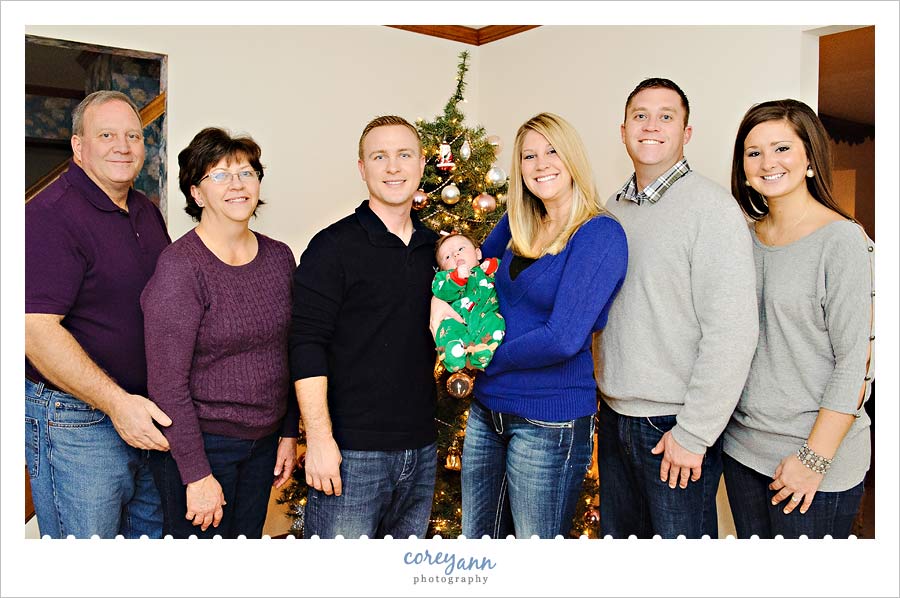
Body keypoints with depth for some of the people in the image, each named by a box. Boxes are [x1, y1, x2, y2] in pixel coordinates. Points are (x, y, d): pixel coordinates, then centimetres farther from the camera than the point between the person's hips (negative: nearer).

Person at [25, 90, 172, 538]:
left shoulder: (147, 213, 11)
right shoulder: (50, 215, -15)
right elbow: (36, 328, -22)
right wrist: (116, 401, -25)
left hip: (149, 417, 8)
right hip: (76, 423, -7)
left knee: (151, 531, 20)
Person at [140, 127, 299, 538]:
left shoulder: (279, 257, 2)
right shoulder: (180, 266, -17)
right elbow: (167, 381, -18)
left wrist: (289, 434, 9)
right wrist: (197, 474, -17)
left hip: (263, 442, 6)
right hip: (198, 443, -5)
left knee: (248, 537, 19)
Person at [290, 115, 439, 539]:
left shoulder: (433, 247, 11)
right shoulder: (334, 246, -8)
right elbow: (306, 345, -13)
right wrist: (319, 438, -17)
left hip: (421, 450, 6)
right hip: (351, 452, -6)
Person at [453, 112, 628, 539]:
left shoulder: (600, 234, -14)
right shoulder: (515, 226, 5)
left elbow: (563, 339, -22)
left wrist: (486, 358, -10)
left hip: (551, 420, -6)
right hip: (486, 410, 7)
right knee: (475, 540, 20)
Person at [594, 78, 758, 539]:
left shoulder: (711, 207, -13)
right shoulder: (612, 210, 8)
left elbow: (731, 332, -17)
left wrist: (693, 433, -17)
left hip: (676, 425, -6)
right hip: (613, 414, 6)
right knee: (617, 534, 20)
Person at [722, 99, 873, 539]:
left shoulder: (842, 239, -12)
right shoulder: (747, 236, 6)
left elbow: (856, 364, -14)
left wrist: (815, 457, -15)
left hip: (818, 455, -5)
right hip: (743, 446, 6)